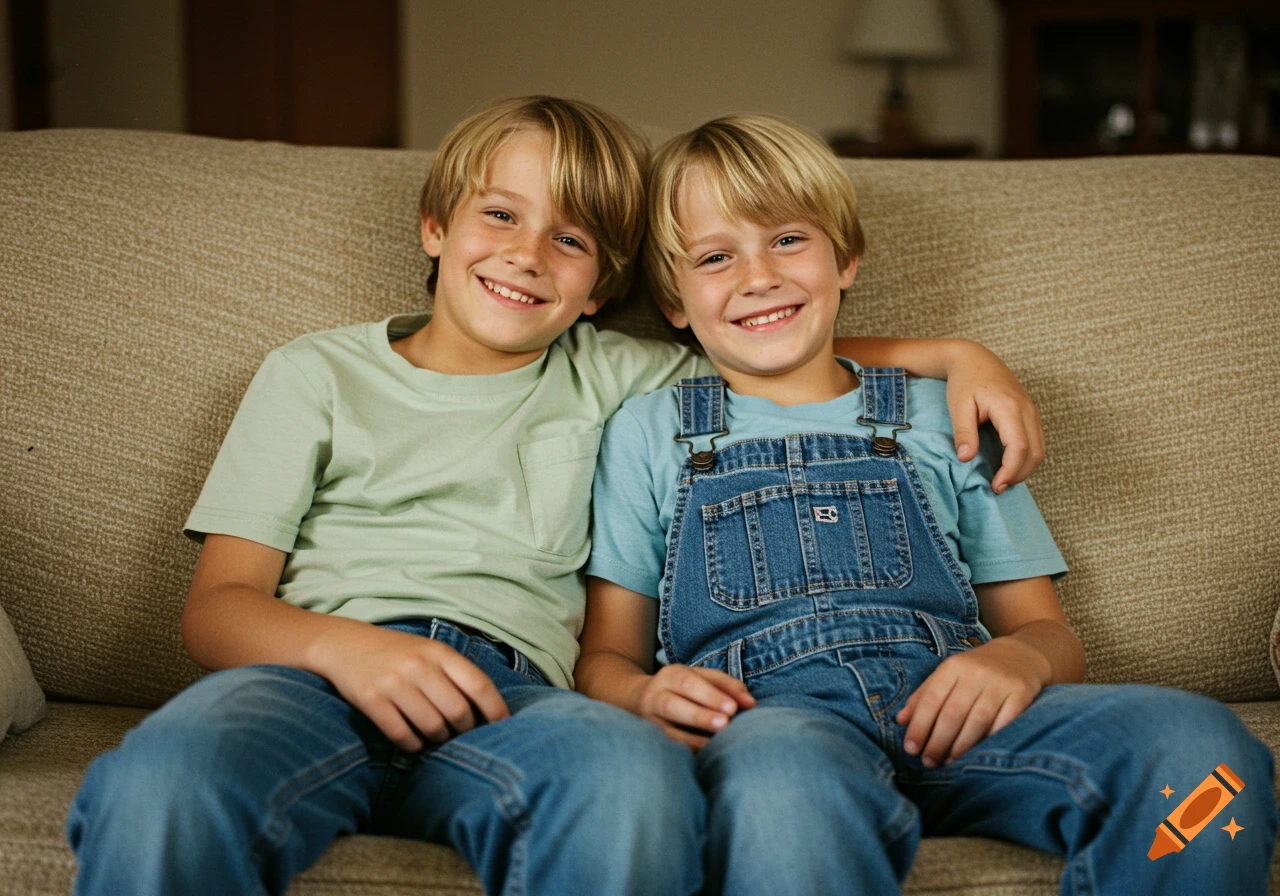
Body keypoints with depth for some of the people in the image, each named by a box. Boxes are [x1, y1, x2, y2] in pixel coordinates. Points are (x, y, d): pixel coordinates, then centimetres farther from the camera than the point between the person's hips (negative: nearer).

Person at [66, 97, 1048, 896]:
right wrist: (341, 645, -10)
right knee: (160, 780, -38)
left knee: (637, 774, -38)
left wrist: (959, 355, 15)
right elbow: (217, 601, 12)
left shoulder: (613, 381, 25)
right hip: (321, 671, 0)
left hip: (508, 693, 1)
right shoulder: (317, 372, 21)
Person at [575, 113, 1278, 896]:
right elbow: (605, 656, 16)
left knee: (1198, 739, -27)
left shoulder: (942, 418, 25)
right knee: (781, 771, -43)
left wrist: (1021, 657, -5)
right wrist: (645, 695, -9)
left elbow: (1049, 632, 20)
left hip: (947, 710, 3)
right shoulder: (650, 433, 21)